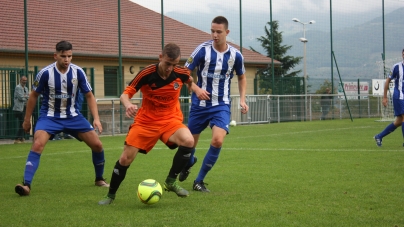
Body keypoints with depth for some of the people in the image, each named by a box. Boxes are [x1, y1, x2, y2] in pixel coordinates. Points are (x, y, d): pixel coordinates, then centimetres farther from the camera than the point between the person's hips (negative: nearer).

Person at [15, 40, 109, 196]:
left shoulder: (78, 72, -10)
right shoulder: (46, 73, -16)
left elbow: (89, 96, 0)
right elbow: (34, 96, -1)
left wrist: (96, 119, -11)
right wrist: (27, 120, 5)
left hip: (73, 116, 3)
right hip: (50, 117, -3)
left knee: (97, 145, -1)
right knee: (37, 145, -27)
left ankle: (99, 179, 22)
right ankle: (26, 185, -28)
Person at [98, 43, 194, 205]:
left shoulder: (181, 73, -11)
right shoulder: (147, 73, -19)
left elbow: (190, 81, 16)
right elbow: (125, 94, -18)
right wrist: (128, 105, -37)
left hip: (170, 120, 1)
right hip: (145, 121, -1)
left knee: (188, 141, -29)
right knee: (126, 158, -5)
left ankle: (171, 182, -9)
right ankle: (110, 195, 19)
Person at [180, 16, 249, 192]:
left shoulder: (235, 55, -3)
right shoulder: (203, 50, -10)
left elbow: (241, 78, 16)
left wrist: (242, 100, 4)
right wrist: (196, 89, -23)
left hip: (221, 106, 0)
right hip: (200, 104, 0)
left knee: (217, 141, -22)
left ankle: (199, 181, -4)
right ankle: (189, 163, 48)